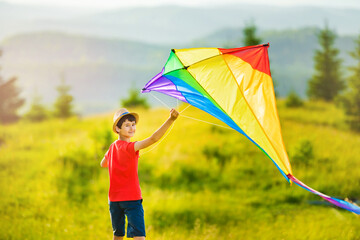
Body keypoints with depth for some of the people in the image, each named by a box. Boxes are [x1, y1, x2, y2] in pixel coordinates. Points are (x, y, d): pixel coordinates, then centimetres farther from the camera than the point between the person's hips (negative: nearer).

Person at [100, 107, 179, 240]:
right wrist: (171, 120, -39)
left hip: (114, 199, 8)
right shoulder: (129, 147, -16)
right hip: (131, 198, -8)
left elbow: (103, 164, 28)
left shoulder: (112, 147, 8)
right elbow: (153, 139, -31)